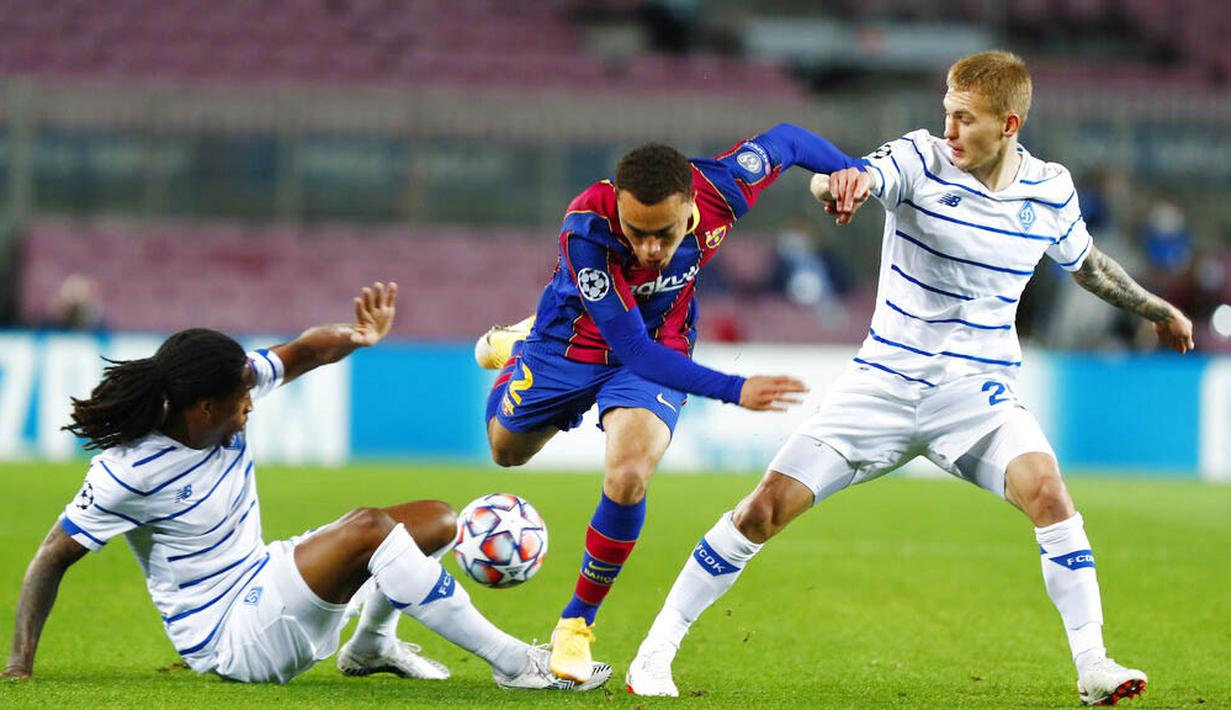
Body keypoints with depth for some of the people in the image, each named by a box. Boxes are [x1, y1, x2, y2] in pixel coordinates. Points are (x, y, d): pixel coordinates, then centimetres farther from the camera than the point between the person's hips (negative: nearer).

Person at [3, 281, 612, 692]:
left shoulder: (225, 396, -4)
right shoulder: (130, 471, -23)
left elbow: (300, 354, 7)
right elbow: (53, 557, -17)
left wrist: (357, 336, -15)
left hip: (261, 577, 9)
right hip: (224, 637, -9)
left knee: (436, 519, 6)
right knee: (370, 528, -30)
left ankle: (371, 643, 25)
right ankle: (513, 663, -26)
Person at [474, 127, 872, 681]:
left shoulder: (718, 192, -32)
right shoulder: (587, 226, -40)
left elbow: (786, 138, -10)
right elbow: (632, 347, -38)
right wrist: (733, 390, -45)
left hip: (662, 349, 1)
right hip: (571, 340, -1)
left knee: (627, 479, -24)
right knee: (507, 451, 23)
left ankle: (577, 623, -1)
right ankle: (516, 347, 57)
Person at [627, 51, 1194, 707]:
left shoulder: (1050, 191, -1)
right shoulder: (921, 159, -11)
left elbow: (1083, 262, 21)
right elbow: (860, 178, -32)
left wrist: (1156, 309, 29)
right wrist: (838, 184, -56)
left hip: (977, 388, 1)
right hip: (885, 379, -1)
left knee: (1045, 488, -27)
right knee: (766, 508, -7)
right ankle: (655, 651, 6)